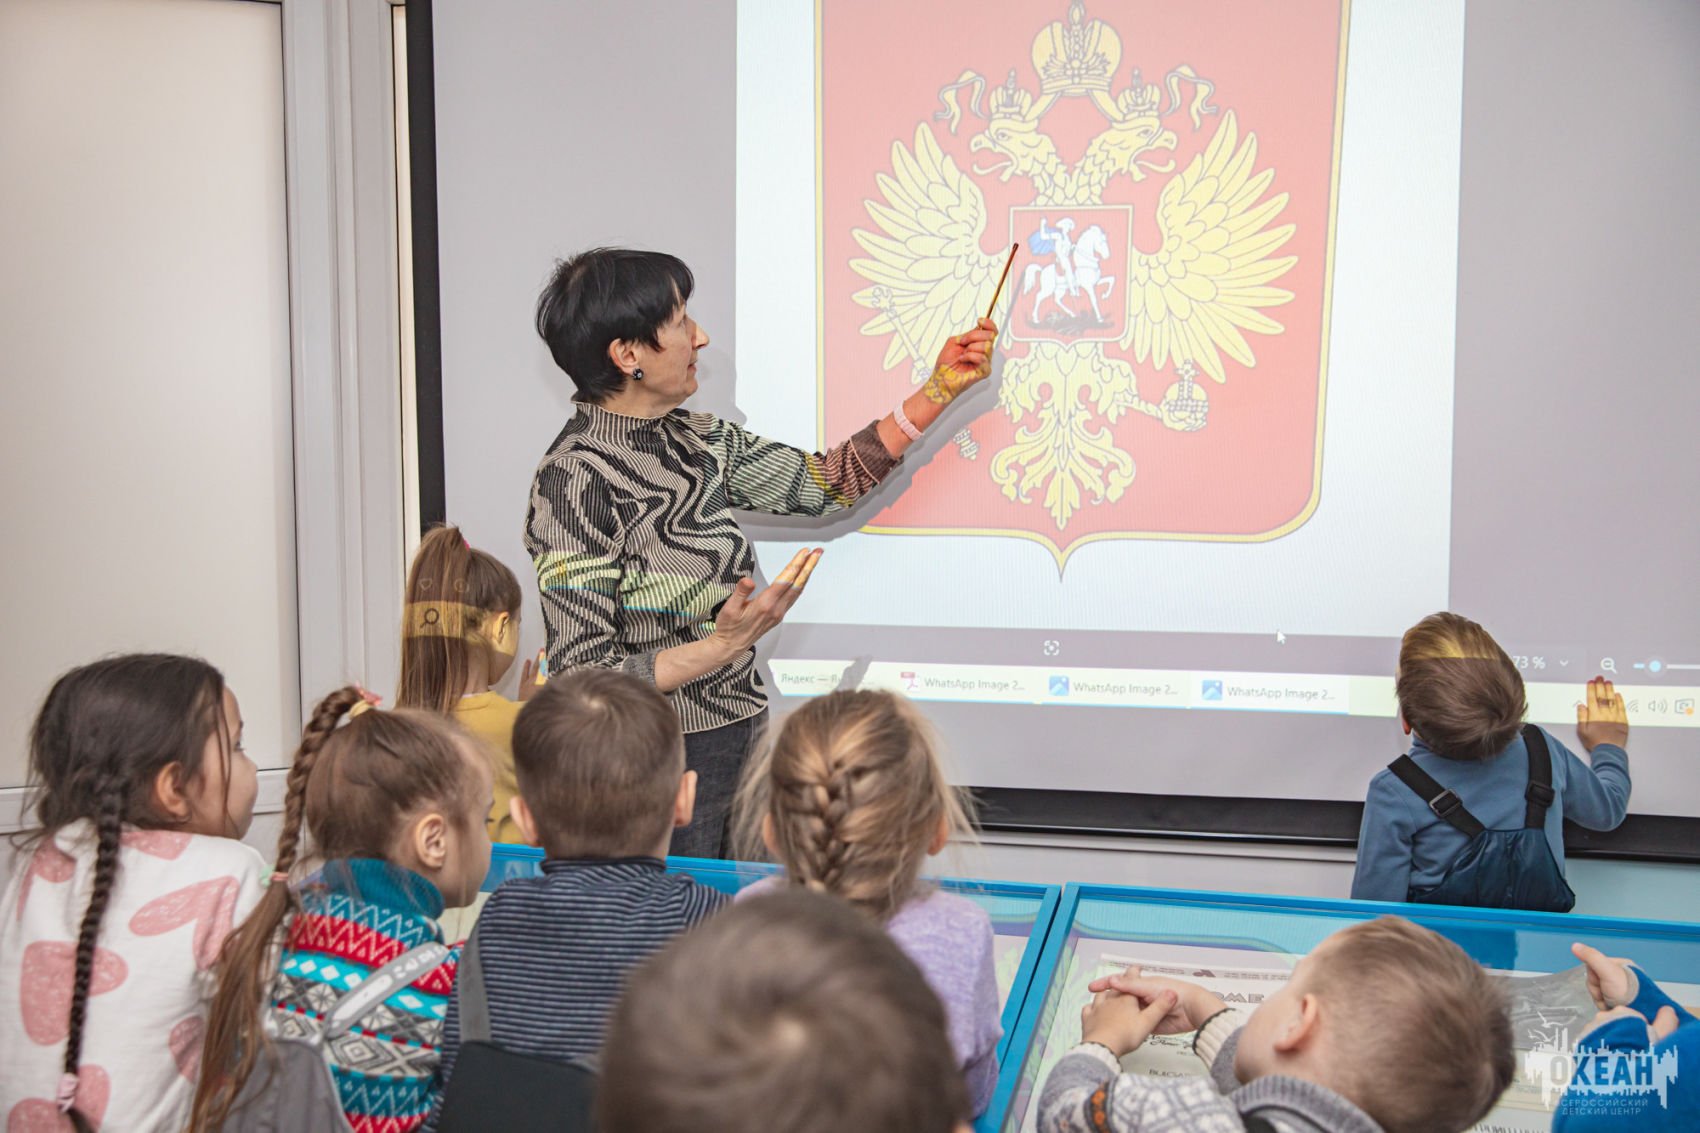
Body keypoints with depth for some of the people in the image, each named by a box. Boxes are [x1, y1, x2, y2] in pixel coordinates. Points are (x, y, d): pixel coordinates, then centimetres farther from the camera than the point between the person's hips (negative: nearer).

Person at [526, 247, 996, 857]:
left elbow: (826, 481, 13)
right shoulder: (575, 481, -19)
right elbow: (583, 677, -20)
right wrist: (724, 645, -28)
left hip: (742, 738, 8)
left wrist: (940, 390, 10)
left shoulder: (697, 441, 4)